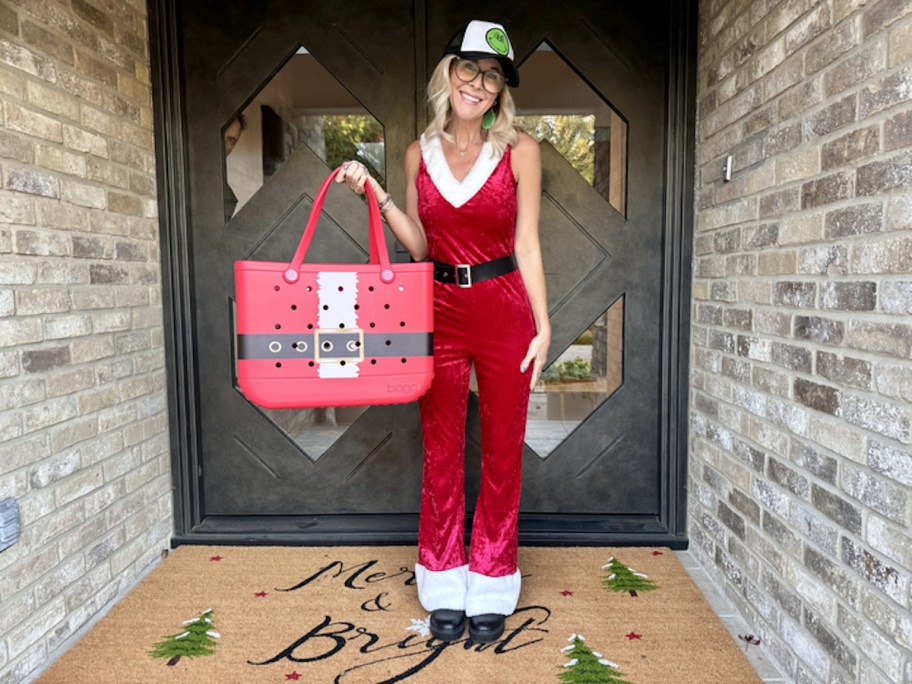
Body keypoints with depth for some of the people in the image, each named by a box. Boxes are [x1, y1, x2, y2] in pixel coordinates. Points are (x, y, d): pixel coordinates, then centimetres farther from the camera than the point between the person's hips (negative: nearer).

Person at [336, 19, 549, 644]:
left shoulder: (520, 150, 0)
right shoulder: (420, 153, 8)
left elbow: (526, 243, -2)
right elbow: (419, 245, 10)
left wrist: (543, 323, -8)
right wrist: (376, 193, 0)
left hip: (504, 309, -2)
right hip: (439, 309, 2)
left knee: (502, 453, 6)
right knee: (441, 452, 8)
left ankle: (490, 589, 24)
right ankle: (445, 589, 25)